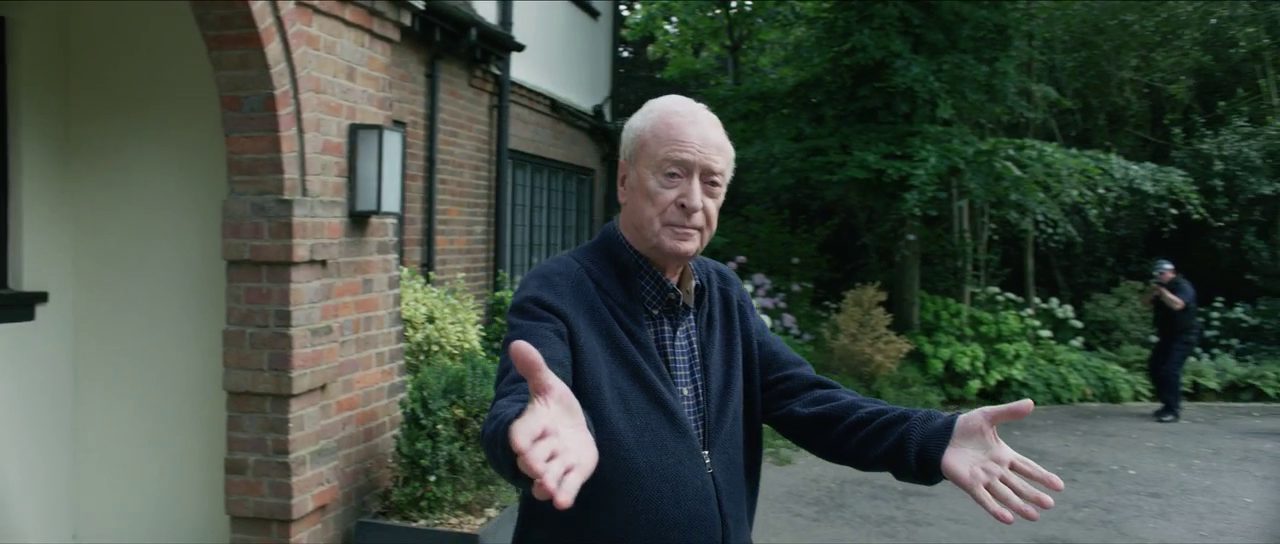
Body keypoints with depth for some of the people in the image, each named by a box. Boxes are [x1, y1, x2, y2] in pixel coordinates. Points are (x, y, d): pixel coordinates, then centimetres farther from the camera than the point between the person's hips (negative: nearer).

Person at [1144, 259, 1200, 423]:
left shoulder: (1182, 286, -12)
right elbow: (1147, 303, 10)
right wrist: (1153, 292, -7)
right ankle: (1168, 404, 19)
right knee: (1154, 367, 9)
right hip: (1167, 336, 10)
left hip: (1183, 337, -9)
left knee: (1170, 370, -20)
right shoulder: (1161, 287, 15)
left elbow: (1177, 304, -30)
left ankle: (1173, 410, -17)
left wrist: (1162, 290, -25)